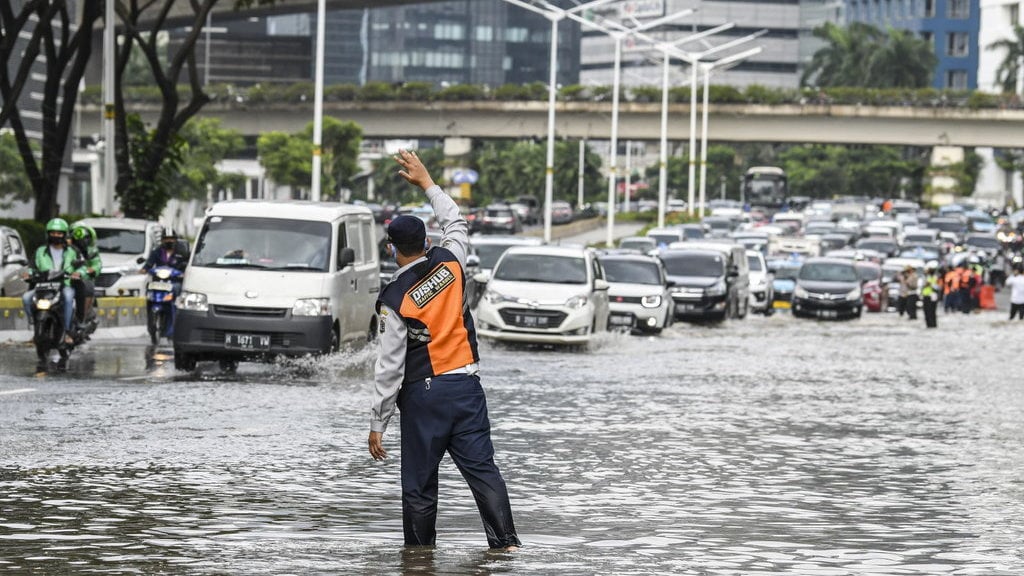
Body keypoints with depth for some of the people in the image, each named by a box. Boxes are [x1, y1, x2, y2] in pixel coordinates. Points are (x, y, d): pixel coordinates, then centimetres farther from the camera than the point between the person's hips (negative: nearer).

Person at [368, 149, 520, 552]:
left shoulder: (394, 299, -11)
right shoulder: (449, 263, -1)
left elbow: (389, 367, -11)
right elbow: (456, 223, 24)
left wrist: (377, 424, -5)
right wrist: (426, 183, 32)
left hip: (423, 394, -4)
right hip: (466, 383, 4)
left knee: (419, 483, 5)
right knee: (482, 468, 0)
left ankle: (419, 550, 9)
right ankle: (506, 540, -10)